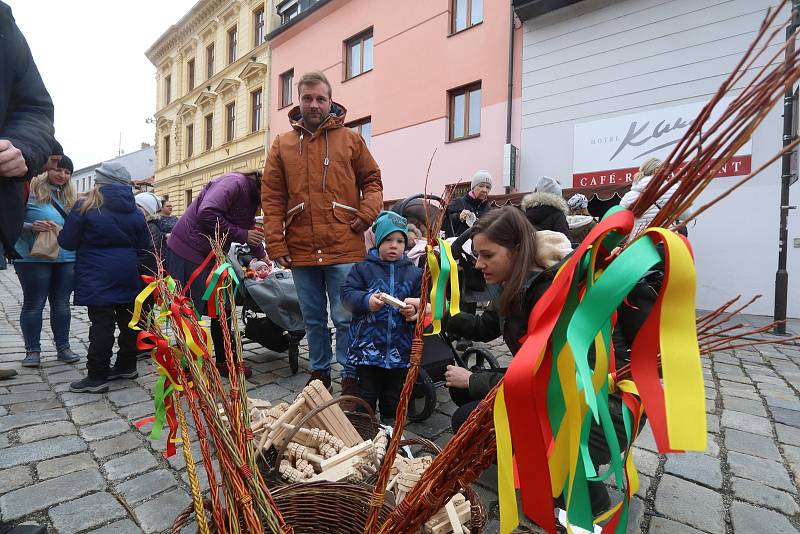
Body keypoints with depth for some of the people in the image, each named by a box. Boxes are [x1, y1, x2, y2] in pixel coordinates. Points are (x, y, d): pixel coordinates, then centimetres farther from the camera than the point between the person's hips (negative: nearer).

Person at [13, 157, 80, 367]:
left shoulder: (70, 197, 13)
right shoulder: (31, 191, -3)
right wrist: (32, 227, -22)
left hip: (66, 259, 5)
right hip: (34, 258, -4)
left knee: (61, 304, 10)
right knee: (34, 304, 5)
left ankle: (63, 347, 18)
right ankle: (32, 350, 15)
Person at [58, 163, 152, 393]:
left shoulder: (85, 207, -8)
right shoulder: (134, 212, 6)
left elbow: (67, 242, -4)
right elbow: (144, 247, 11)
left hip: (97, 279, -5)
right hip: (127, 277, 5)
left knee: (101, 324, -4)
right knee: (127, 321, 12)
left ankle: (96, 377, 1)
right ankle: (126, 366, 24)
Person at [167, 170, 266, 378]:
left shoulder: (251, 196, 11)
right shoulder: (235, 182, -20)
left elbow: (251, 228, 25)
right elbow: (207, 214, -32)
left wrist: (261, 255, 29)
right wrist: (242, 235, -22)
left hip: (212, 256, 10)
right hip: (188, 253, -10)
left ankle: (224, 361, 24)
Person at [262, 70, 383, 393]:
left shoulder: (350, 139, 6)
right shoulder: (282, 144, 9)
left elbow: (372, 181, 11)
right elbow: (272, 199, 5)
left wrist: (367, 213, -8)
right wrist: (275, 244, -2)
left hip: (343, 247, -2)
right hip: (300, 251, 3)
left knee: (345, 318, 4)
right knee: (313, 319, 15)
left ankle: (350, 377, 20)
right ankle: (319, 371, 33)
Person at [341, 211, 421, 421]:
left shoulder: (414, 273, 4)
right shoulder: (364, 268, -2)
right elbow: (347, 293, -8)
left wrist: (414, 311, -16)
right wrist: (366, 300, -25)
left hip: (400, 347, 2)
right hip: (368, 346, -2)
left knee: (394, 395, 18)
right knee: (368, 393, 12)